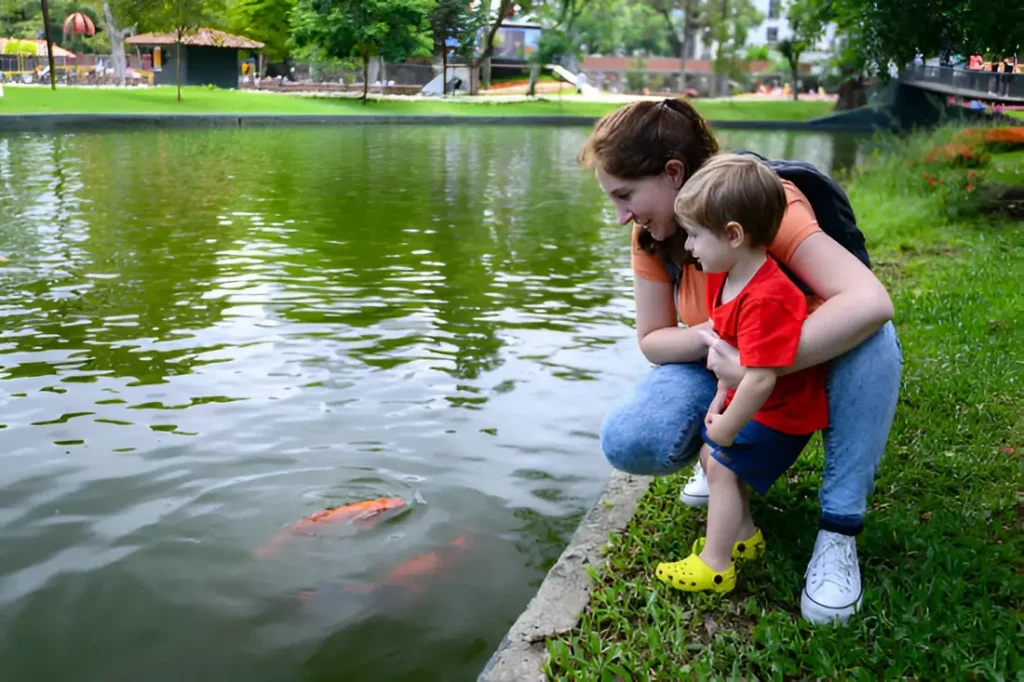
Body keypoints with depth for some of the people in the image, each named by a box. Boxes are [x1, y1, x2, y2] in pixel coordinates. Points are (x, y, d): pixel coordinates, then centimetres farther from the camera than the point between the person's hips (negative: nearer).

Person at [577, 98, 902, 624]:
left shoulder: (768, 202, -28)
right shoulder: (650, 235, -13)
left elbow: (869, 302, -42)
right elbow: (652, 339, -5)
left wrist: (755, 365, -45)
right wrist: (710, 340, -26)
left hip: (808, 364, -3)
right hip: (719, 369, 3)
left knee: (873, 338, -37)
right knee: (626, 443, -25)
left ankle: (839, 530, -24)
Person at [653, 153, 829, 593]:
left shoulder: (765, 301, -36)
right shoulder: (726, 276, -3)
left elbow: (761, 378, -37)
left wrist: (728, 427, -24)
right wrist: (720, 400, 0)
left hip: (781, 413, -10)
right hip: (749, 401, 10)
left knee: (722, 467, -7)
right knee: (710, 454, 16)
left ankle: (715, 565, 6)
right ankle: (743, 536, 32)